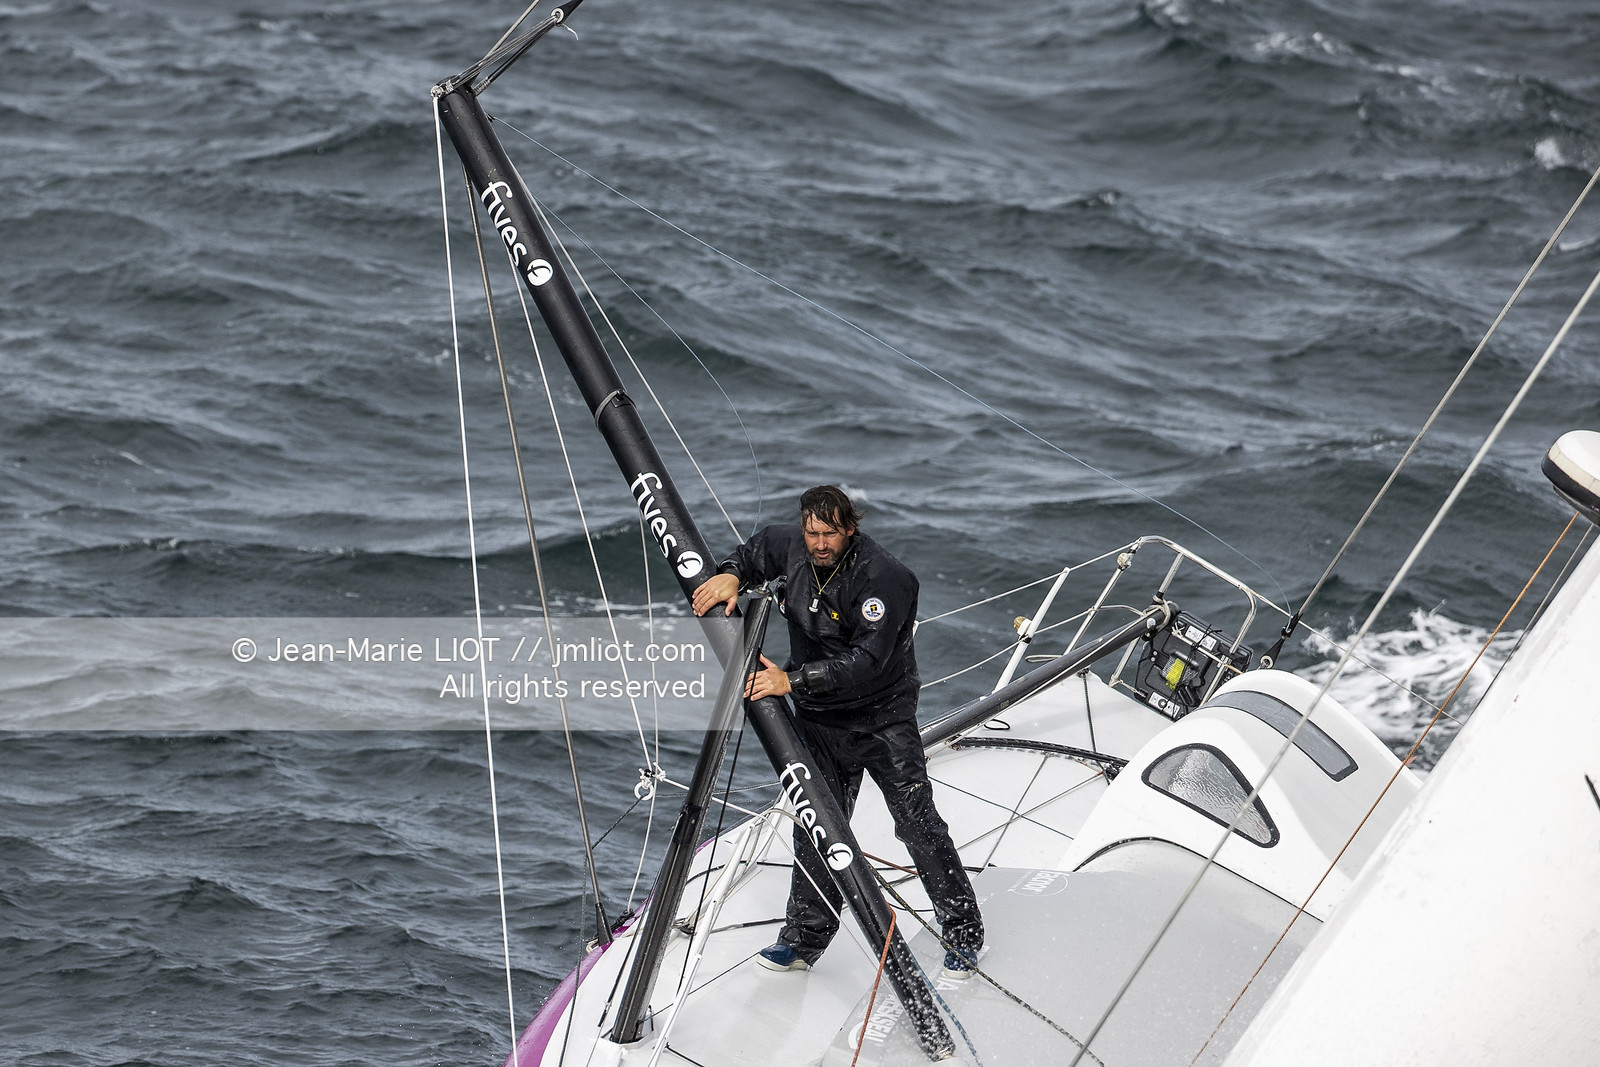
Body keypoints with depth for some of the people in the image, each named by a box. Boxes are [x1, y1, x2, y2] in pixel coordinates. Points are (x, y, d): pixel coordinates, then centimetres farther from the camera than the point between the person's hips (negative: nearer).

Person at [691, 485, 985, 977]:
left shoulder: (883, 577, -24)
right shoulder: (794, 547, -4)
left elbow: (866, 662, -30)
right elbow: (757, 551, 21)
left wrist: (792, 680, -34)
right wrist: (731, 574, -2)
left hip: (883, 719, -5)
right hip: (820, 720, 5)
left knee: (918, 825, -7)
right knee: (816, 827, 7)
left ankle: (964, 935, 6)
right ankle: (804, 940, 19)